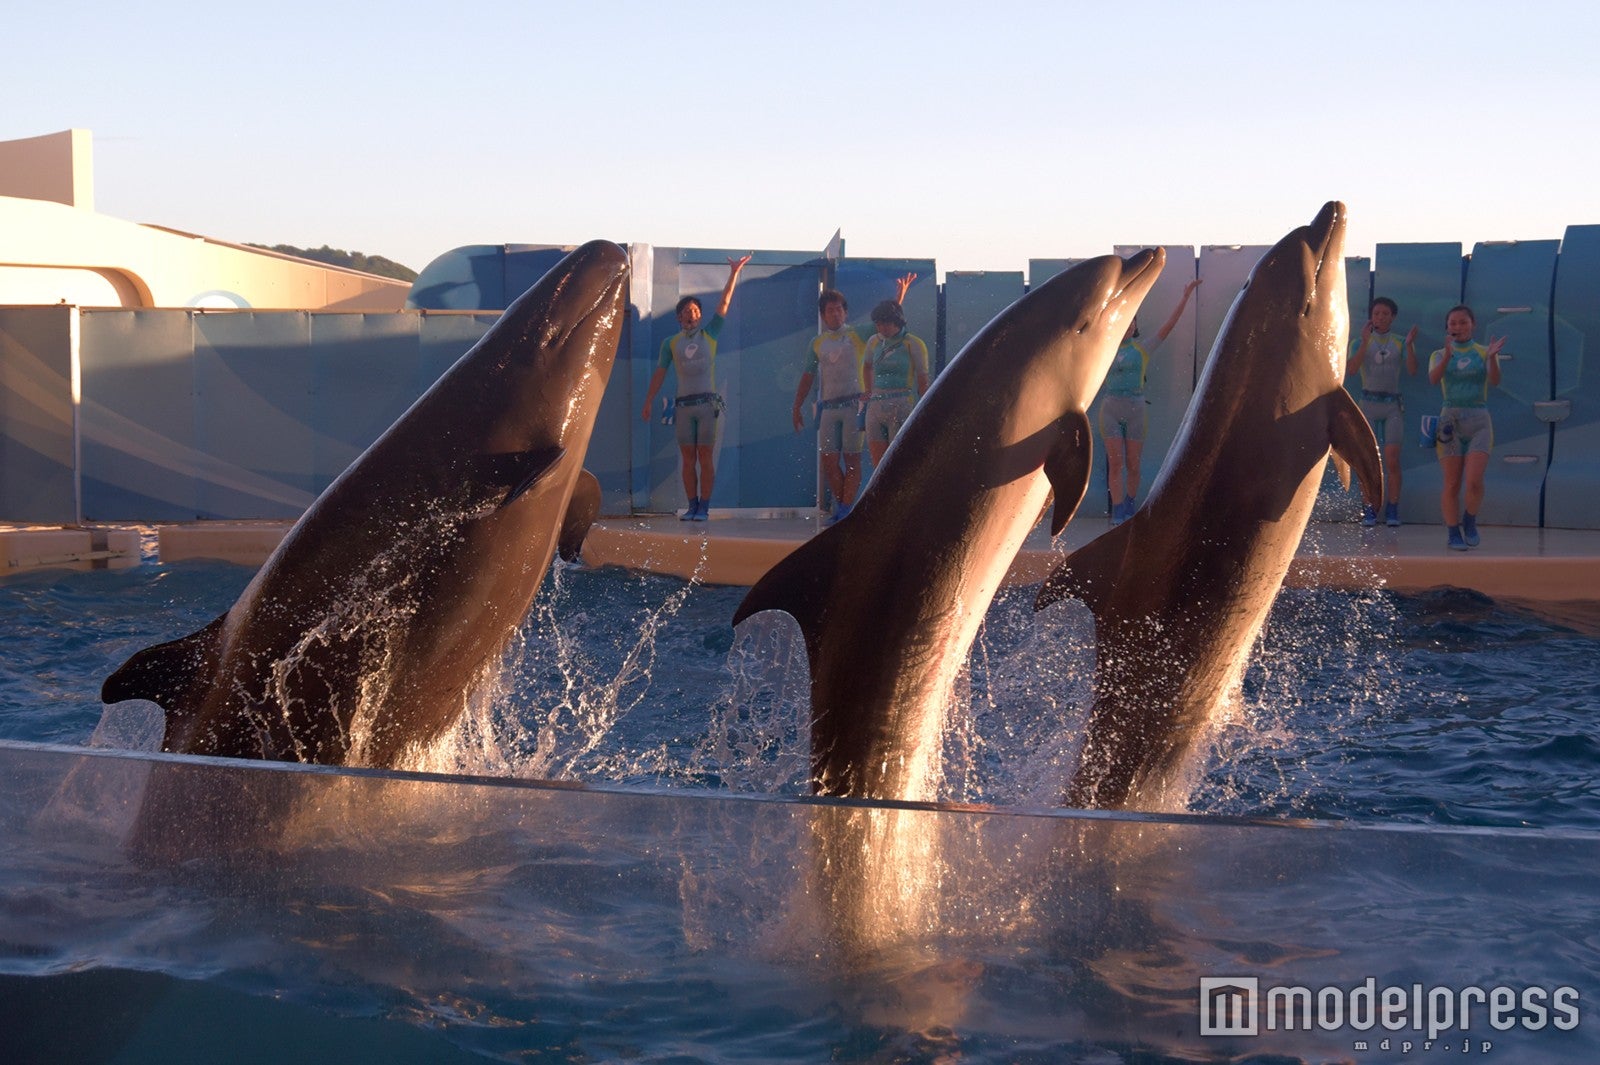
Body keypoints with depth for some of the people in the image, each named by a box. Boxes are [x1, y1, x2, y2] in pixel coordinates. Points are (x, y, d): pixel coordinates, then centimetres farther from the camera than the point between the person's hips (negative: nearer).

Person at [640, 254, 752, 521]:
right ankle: (692, 506, 6)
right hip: (684, 405, 2)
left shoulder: (709, 334, 10)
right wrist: (648, 402, 7)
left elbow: (724, 303, 5)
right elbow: (659, 374, 12)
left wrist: (734, 273, -1)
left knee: (706, 457, -4)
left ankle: (704, 507, -3)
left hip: (707, 402, -1)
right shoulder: (671, 343, 12)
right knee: (688, 459, 2)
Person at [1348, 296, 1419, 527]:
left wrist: (1410, 345, -19)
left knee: (1392, 460, -7)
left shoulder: (1400, 343, 7)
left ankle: (1392, 511, -4)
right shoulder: (1360, 343, 5)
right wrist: (1365, 341, -20)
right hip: (1368, 403, 0)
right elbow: (1352, 368, -12)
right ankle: (1370, 510, 4)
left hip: (1393, 404, 0)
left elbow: (1412, 371, -6)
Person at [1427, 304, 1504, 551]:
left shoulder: (1484, 354, 7)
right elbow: (1433, 379, -12)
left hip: (1479, 421, -1)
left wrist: (1492, 356, -28)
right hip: (1450, 420, 1)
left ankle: (1470, 520, 12)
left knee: (1474, 481, -14)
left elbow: (1494, 381, -10)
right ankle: (1453, 533, 14)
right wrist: (1447, 355, -29)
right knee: (1452, 484, 0)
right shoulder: (1439, 355, 8)